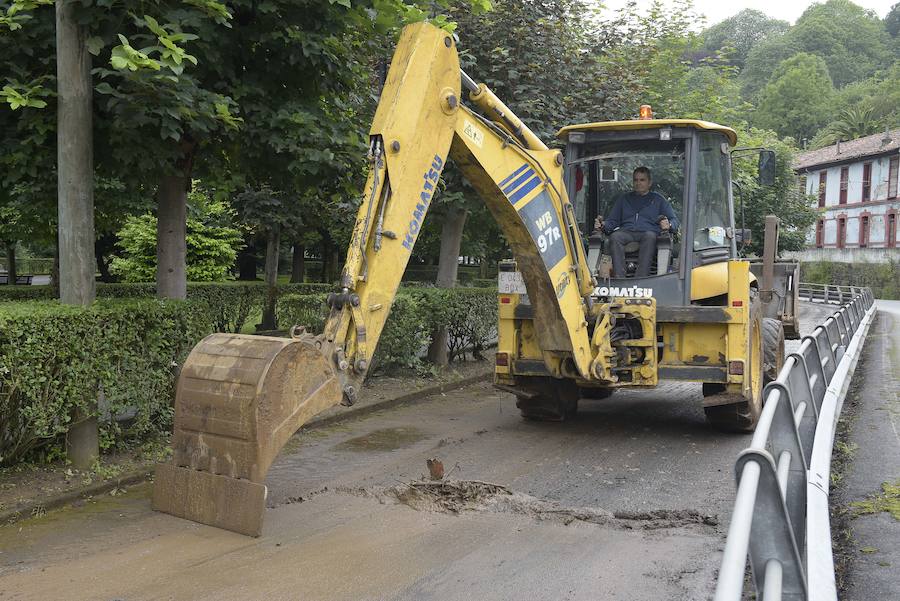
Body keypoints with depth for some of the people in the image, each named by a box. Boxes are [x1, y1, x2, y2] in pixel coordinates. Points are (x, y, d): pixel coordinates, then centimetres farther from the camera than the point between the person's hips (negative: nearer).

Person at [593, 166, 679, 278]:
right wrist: (603, 225, 0)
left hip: (647, 232, -1)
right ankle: (619, 279, -46)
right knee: (615, 237, -34)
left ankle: (640, 279, -50)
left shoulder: (658, 199, 24)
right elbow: (612, 221, 25)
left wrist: (668, 225, -10)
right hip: (626, 232, 2)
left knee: (650, 236, -38)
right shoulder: (623, 199, 31)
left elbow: (674, 220, 16)